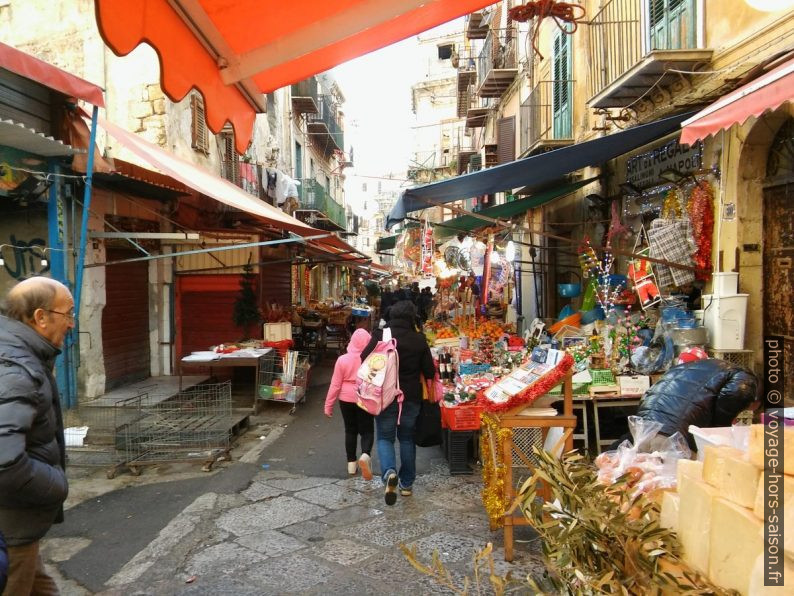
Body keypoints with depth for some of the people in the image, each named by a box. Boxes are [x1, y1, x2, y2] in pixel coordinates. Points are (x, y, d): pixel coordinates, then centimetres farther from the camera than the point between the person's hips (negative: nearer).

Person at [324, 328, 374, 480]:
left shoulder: (342, 359, -9)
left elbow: (335, 384, -6)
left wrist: (328, 405, 3)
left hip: (346, 400, 1)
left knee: (350, 431, 15)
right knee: (367, 431, 8)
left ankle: (351, 463, 21)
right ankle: (365, 455, -18)